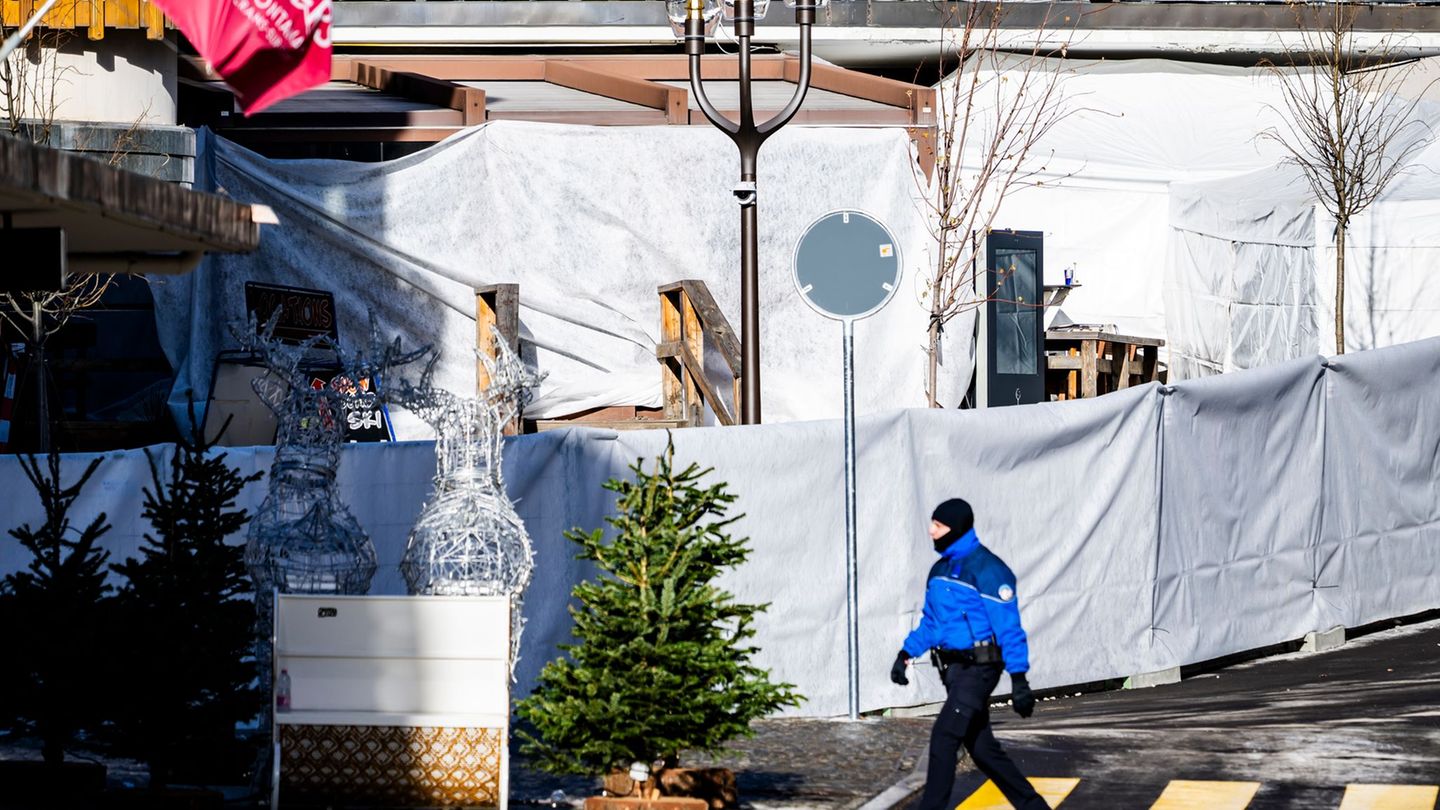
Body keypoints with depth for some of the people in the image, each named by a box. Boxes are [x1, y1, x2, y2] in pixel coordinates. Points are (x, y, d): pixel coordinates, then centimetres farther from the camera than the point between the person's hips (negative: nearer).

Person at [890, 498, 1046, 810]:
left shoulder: (987, 570, -14)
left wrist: (1019, 681, -19)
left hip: (978, 669, -9)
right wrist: (905, 654, 7)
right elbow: (930, 622, 21)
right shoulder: (940, 569, 12)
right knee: (981, 747, 11)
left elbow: (1009, 628, -16)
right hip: (954, 668, 9)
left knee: (944, 735, -18)